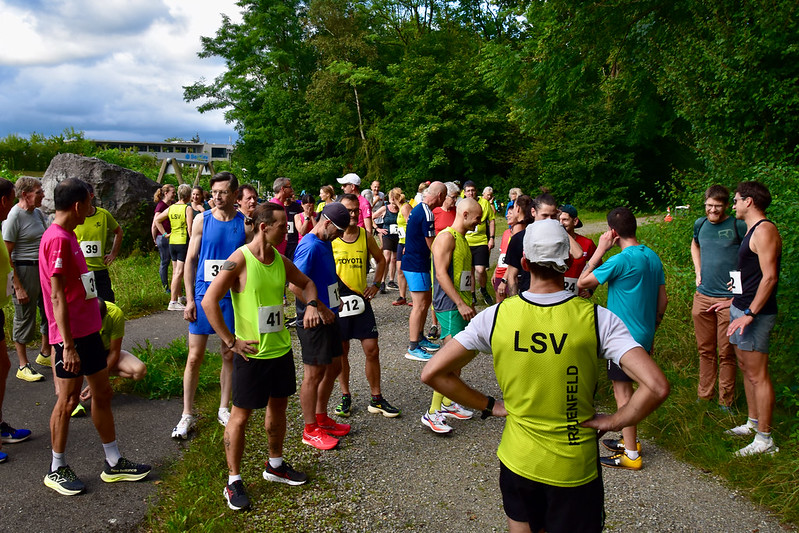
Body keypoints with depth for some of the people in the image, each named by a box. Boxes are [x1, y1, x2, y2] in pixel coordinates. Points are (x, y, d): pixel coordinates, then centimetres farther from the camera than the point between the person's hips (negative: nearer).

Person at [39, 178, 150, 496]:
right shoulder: (58, 240, -18)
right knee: (69, 400, 3)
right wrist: (68, 346, -22)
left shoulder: (68, 237, 12)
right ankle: (57, 470, 21)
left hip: (88, 330, 10)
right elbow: (57, 296, -21)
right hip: (72, 335, -10)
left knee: (102, 394, 14)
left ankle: (114, 464, 24)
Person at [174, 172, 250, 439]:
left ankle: (224, 409, 25)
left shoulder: (245, 223, -1)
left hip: (233, 298, 1)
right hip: (203, 296, 0)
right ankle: (187, 414, 14)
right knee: (195, 357, 2)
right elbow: (190, 260, 2)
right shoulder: (202, 220, 0)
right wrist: (190, 299, -3)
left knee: (229, 355, 10)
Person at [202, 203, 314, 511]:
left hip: (281, 348, 7)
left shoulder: (280, 260, 3)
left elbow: (306, 283, 21)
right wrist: (230, 341, -18)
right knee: (240, 416, 5)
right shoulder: (240, 259, -16)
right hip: (252, 353, -7)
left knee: (278, 407, 19)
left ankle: (275, 466, 39)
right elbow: (209, 301, -20)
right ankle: (234, 481, 20)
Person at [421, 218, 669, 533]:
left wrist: (489, 406, -2)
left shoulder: (495, 316, -12)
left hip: (517, 462, 2)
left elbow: (432, 373, -10)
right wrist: (612, 421, -9)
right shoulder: (597, 319, -17)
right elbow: (656, 387, -24)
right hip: (575, 470, -1)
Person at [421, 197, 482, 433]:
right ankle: (433, 412, -10)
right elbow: (441, 274, -20)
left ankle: (448, 402, 26)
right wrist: (460, 303, -23)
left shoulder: (462, 238, 18)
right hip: (449, 305, -10)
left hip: (461, 304, 10)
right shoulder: (446, 237, -13)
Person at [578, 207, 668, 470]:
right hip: (643, 335, 8)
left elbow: (582, 283, -15)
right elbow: (663, 299, 11)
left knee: (622, 390, 1)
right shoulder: (653, 256, 5)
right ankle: (630, 440, 32)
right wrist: (651, 330, 21)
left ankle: (631, 455, 9)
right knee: (625, 387, 21)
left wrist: (600, 250, -12)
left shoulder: (621, 260, -21)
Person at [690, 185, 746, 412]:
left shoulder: (738, 226, -8)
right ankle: (704, 396, 27)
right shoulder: (700, 224, 8)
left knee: (726, 353, 2)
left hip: (729, 298, -4)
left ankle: (726, 402, 14)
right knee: (705, 350, 14)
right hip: (703, 296, 5)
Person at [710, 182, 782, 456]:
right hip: (742, 308, 10)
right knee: (746, 368, 17)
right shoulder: (752, 230, 16)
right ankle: (753, 422, 30)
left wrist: (749, 314, -25)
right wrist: (733, 301, 27)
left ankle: (765, 439, 2)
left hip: (755, 314, -10)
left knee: (757, 375, -5)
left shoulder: (765, 230, -16)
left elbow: (769, 277, -22)